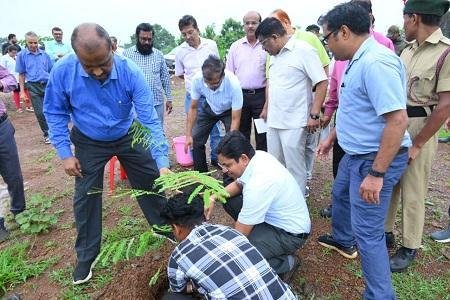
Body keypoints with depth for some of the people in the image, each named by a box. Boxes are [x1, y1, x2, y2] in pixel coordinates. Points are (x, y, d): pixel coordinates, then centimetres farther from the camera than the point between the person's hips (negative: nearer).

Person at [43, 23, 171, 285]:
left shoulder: (130, 72, -29)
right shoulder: (62, 71, -26)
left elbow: (149, 119, -29)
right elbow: (56, 113, -10)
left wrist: (162, 164, -36)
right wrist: (65, 154, -14)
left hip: (128, 137, 0)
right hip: (89, 143, 1)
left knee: (151, 183, 9)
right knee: (86, 198, 8)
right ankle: (86, 256, 29)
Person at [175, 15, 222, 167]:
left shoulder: (211, 45, -2)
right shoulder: (180, 51, -3)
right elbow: (179, 74, 9)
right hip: (193, 97, 0)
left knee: (215, 129, 9)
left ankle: (216, 158, 25)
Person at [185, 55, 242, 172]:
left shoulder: (234, 84, -39)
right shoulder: (197, 80, -30)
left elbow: (235, 119, -32)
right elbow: (193, 108, -15)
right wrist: (188, 135, -20)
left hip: (229, 110, -3)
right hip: (209, 108, 3)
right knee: (195, 140, -3)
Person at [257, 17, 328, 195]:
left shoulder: (303, 50, -11)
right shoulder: (274, 55, 13)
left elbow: (322, 83, -13)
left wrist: (314, 115, -17)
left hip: (294, 122, -8)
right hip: (274, 120, 8)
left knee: (295, 166, 2)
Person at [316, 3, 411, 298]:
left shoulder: (376, 62, -25)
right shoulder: (359, 60, 8)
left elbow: (398, 120, -30)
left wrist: (376, 174, -29)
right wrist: (332, 138, 26)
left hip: (375, 159, -11)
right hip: (356, 153, 11)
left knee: (368, 232, -4)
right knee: (341, 194, 30)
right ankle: (343, 241, 55)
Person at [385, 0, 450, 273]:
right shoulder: (408, 51, 8)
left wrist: (416, 145, -15)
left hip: (420, 128, -7)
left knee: (412, 192, 5)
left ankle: (410, 247, 22)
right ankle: (385, 231, 33)